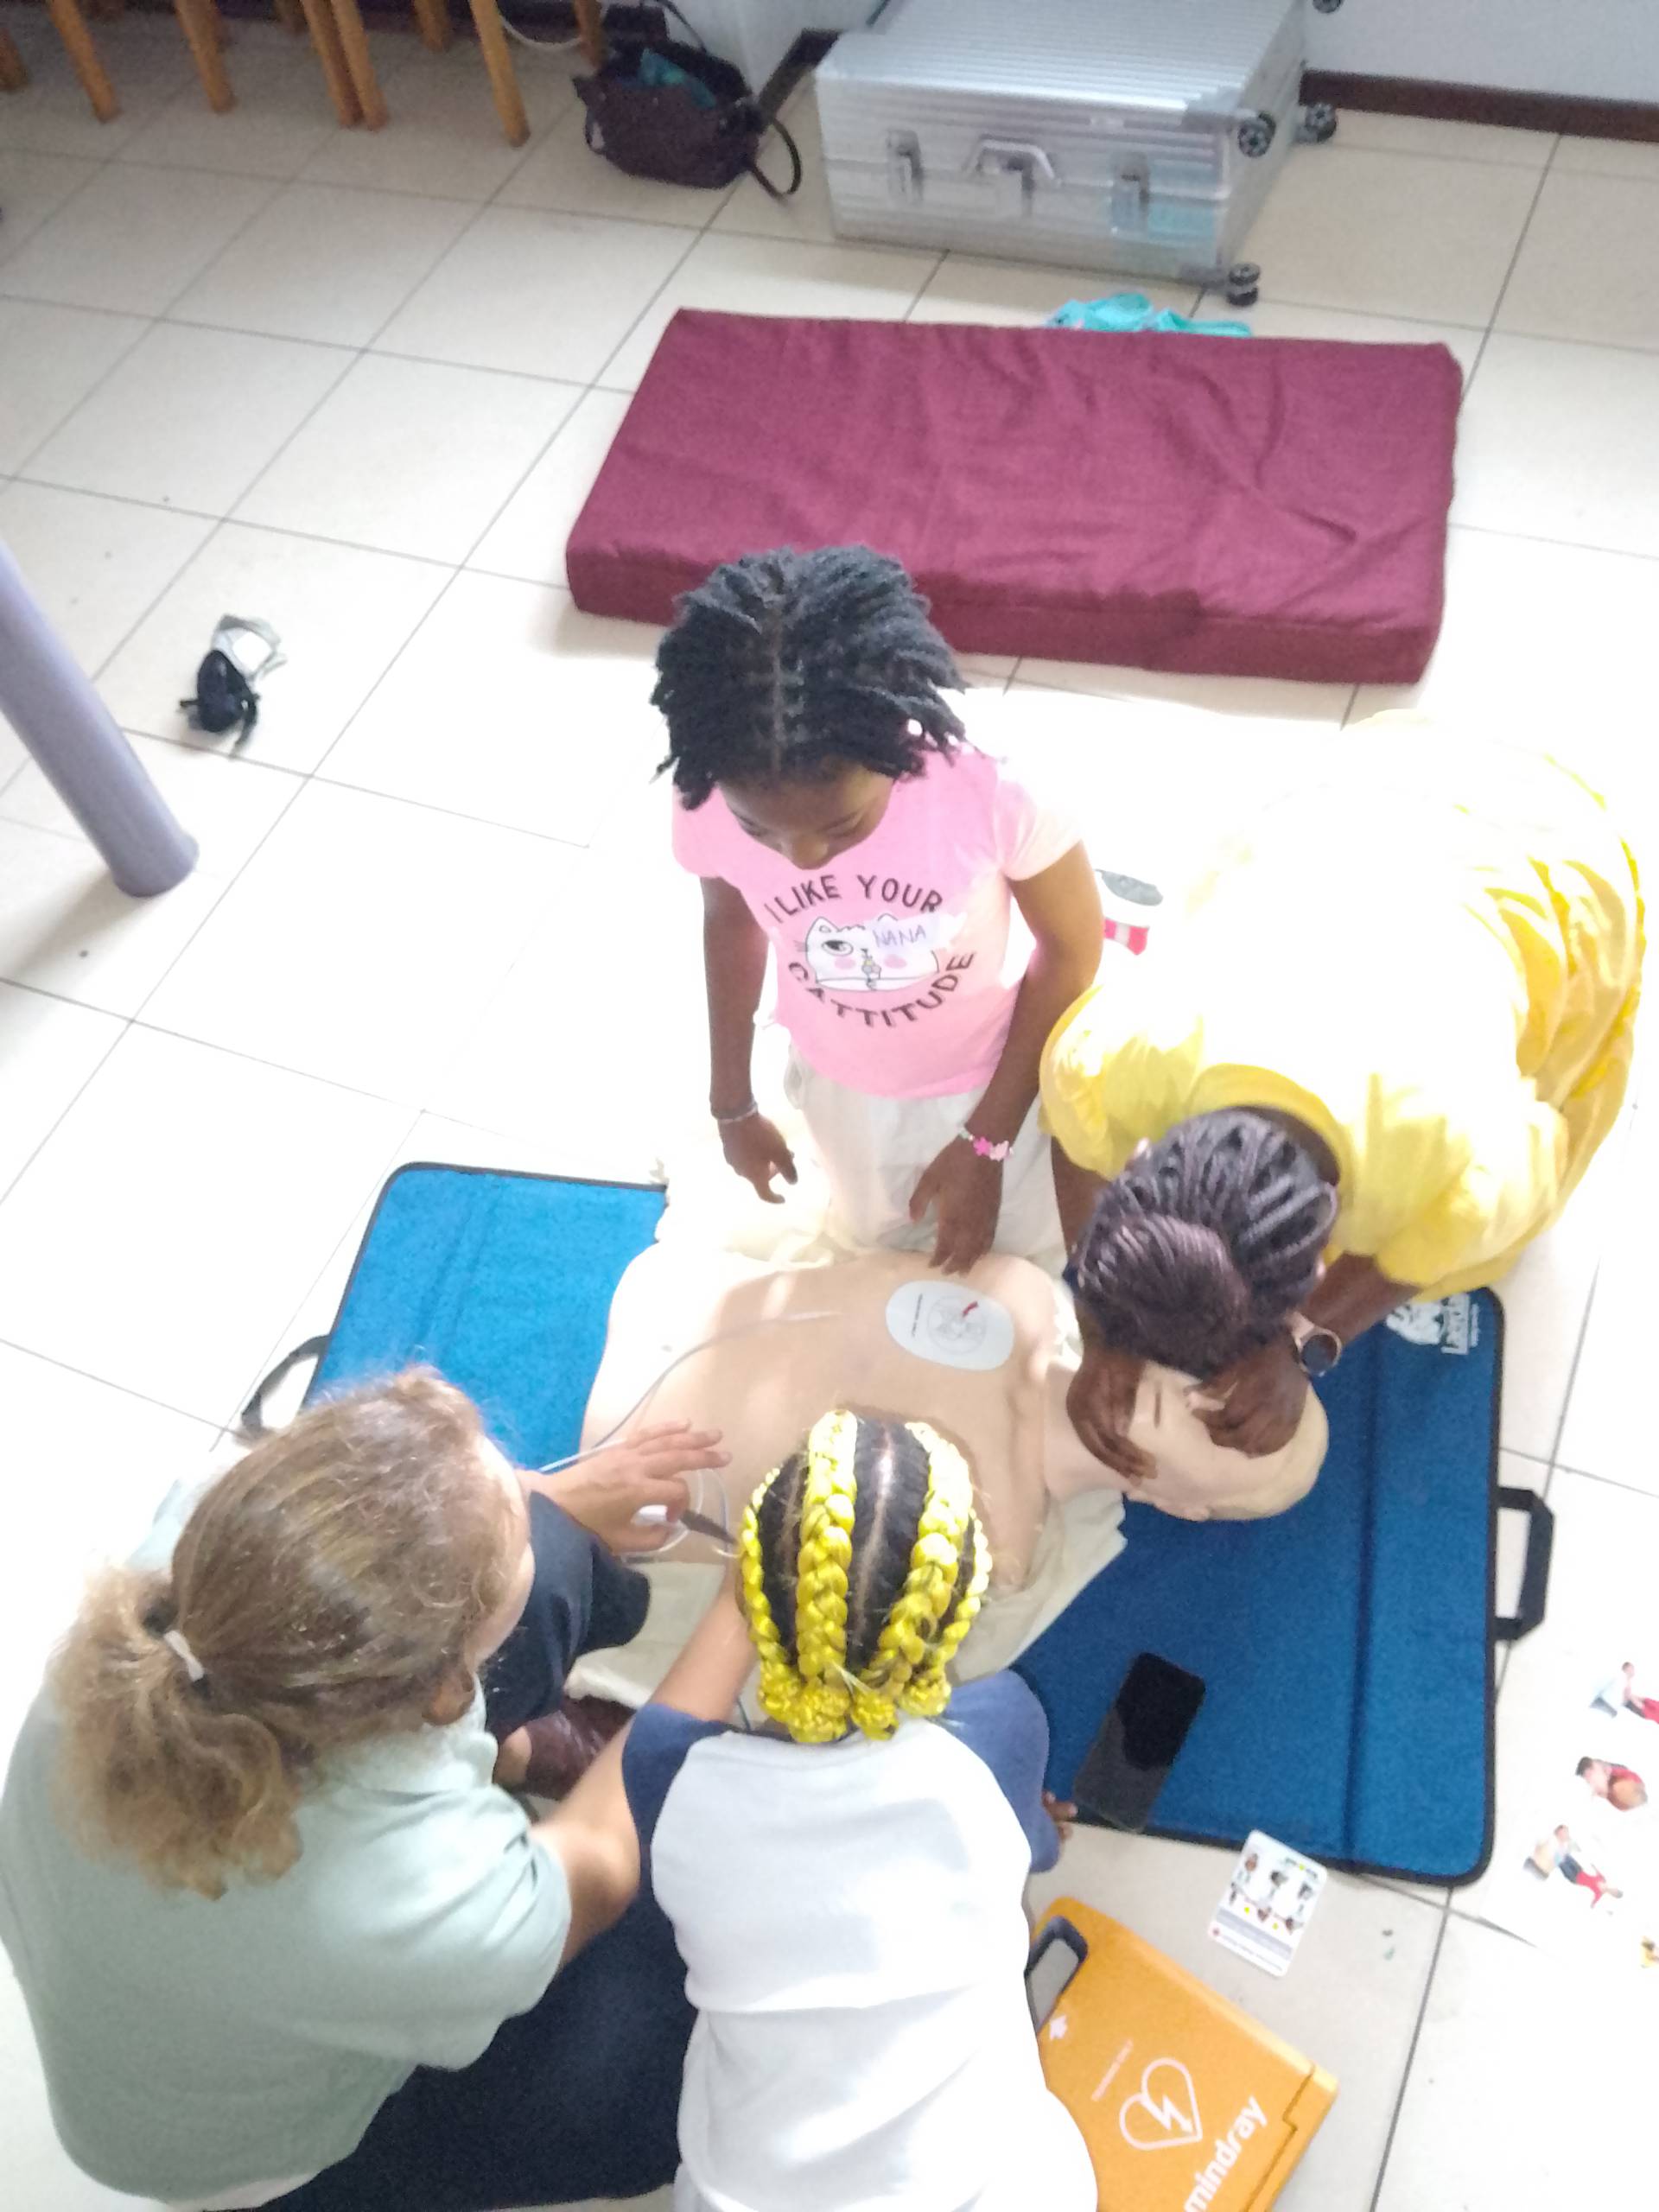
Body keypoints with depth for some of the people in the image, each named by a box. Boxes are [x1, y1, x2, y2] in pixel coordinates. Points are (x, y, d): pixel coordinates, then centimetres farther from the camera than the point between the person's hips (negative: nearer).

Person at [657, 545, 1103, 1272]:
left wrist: (986, 1143, -15)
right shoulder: (710, 797, -31)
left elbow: (1072, 947, -20)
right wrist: (732, 1104, 6)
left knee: (1027, 1245, 24)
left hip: (995, 1068, -2)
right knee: (877, 1236, 28)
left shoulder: (991, 773, -39)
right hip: (844, 1076, 2)